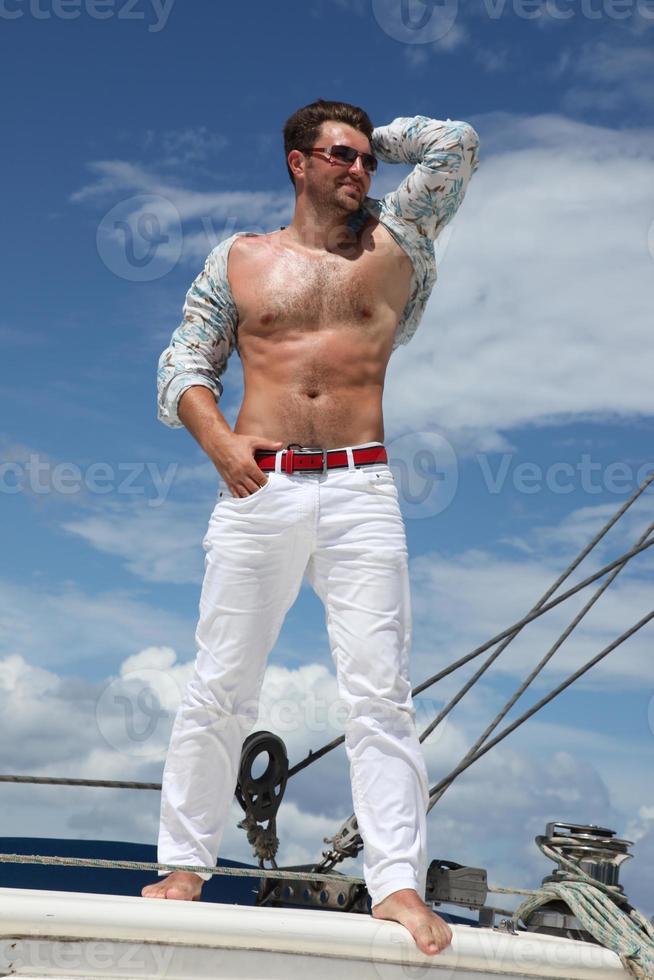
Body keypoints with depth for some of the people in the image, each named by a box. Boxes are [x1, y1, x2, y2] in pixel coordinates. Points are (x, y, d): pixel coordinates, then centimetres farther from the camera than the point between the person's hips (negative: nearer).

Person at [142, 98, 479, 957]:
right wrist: (220, 442, -6)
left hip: (361, 492, 0)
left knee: (379, 694, -6)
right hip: (257, 492, 1)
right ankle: (186, 866, 14)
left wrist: (374, 141, 24)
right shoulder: (240, 258, 15)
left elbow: (457, 143, 16)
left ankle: (399, 885, -4)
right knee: (219, 688, 3)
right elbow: (183, 365, 11)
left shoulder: (393, 243, 15)